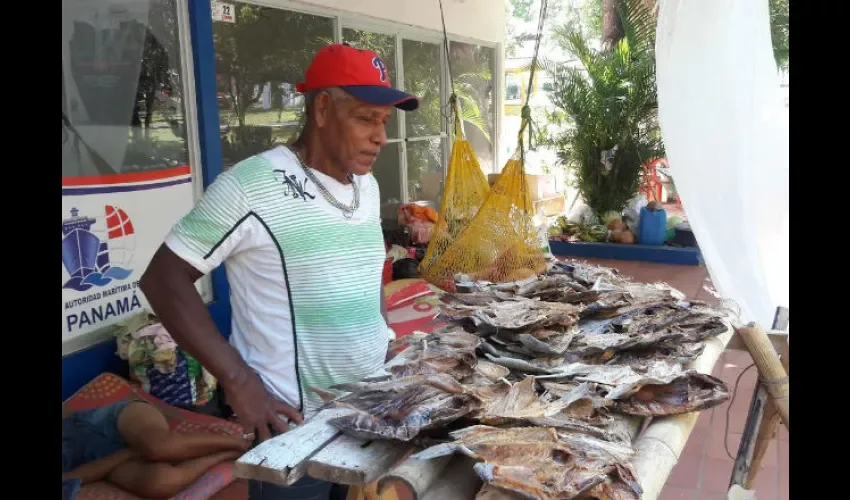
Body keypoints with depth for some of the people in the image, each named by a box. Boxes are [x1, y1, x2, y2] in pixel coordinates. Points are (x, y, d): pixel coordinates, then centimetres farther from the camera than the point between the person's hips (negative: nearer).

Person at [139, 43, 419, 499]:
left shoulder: (367, 187, 6)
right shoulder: (252, 185, -17)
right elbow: (163, 278, -14)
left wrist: (388, 339, 6)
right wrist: (239, 381, -19)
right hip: (294, 426, -7)